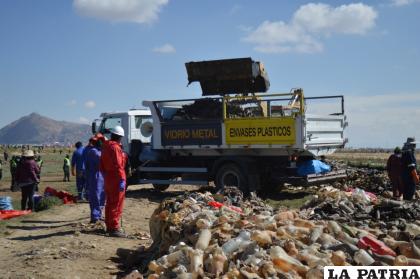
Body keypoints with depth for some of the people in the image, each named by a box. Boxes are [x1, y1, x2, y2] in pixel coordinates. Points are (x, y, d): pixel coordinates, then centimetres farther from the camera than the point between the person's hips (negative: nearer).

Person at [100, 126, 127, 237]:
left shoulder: (105, 147, 13)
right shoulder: (115, 147, -17)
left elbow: (101, 165, 19)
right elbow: (118, 165, -23)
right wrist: (122, 179, -23)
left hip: (108, 179, 10)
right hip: (116, 179, -10)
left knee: (109, 203, 17)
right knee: (117, 205, -6)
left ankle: (109, 226, 27)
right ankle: (114, 228, -6)